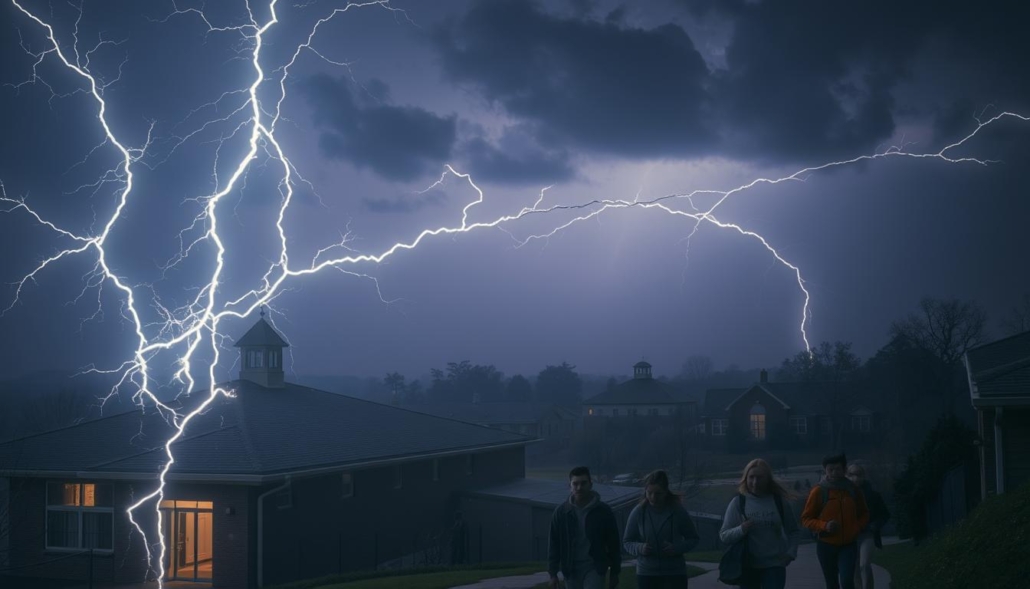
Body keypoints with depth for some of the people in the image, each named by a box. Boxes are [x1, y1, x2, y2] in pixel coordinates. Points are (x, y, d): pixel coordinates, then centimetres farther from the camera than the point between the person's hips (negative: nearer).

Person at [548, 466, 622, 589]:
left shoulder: (603, 511, -3)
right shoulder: (561, 512, 1)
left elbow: (613, 544, 3)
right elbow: (553, 544, 4)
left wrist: (614, 573, 3)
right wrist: (553, 573, 0)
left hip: (595, 569, -2)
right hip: (571, 570, 2)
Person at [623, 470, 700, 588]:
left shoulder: (678, 512, -7)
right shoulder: (638, 512, -4)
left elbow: (693, 538, 4)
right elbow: (627, 541, 5)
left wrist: (678, 548, -16)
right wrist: (640, 548, -17)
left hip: (674, 574, -1)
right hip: (646, 574, 1)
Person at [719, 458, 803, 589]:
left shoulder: (779, 501, 0)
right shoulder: (738, 502, -3)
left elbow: (794, 531, 11)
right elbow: (724, 535, -2)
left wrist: (791, 552, -5)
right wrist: (741, 530, -21)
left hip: (774, 565, -1)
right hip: (748, 566, 1)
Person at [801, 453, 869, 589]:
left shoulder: (853, 489, 2)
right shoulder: (819, 491, -6)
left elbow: (864, 514, 16)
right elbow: (806, 518, -3)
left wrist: (857, 527, -4)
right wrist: (824, 526, -19)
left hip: (848, 545, 0)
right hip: (826, 545, 0)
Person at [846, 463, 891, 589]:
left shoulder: (871, 494, -3)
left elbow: (885, 514, 5)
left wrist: (875, 525, -9)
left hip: (866, 534, -2)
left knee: (864, 565, -20)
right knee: (856, 569, 10)